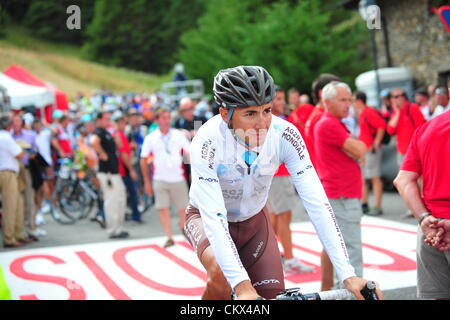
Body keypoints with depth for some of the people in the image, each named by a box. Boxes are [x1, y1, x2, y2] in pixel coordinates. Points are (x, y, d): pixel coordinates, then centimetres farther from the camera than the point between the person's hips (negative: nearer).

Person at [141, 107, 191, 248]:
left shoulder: (179, 135, 2)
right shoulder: (150, 138, 2)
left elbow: (190, 154, 5)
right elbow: (144, 160, 6)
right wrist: (147, 181, 5)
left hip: (178, 178, 0)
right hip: (160, 180, 0)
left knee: (182, 208, 4)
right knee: (163, 208, -6)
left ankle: (183, 227, 30)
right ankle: (169, 237, 1)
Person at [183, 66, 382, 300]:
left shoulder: (285, 134, -26)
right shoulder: (208, 142, -34)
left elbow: (317, 203, -29)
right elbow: (213, 218, -39)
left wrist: (348, 275, -37)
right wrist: (243, 287, -49)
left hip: (254, 219, 3)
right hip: (207, 218, -3)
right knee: (222, 274, -32)